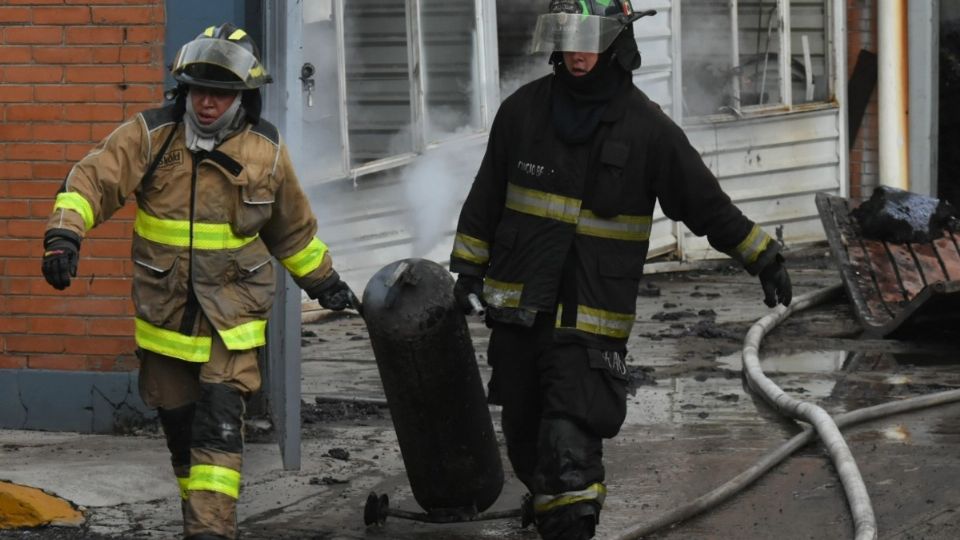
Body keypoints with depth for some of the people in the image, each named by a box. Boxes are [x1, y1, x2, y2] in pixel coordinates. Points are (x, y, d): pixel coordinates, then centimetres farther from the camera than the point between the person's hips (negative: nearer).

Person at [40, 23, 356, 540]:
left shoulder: (266, 150, 0)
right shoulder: (150, 135, -7)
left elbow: (292, 226, 15)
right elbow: (94, 178, -19)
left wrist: (323, 280, 24)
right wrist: (65, 233, -35)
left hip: (233, 313, -1)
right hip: (164, 310, 1)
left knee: (219, 420, -15)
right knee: (178, 423, 10)